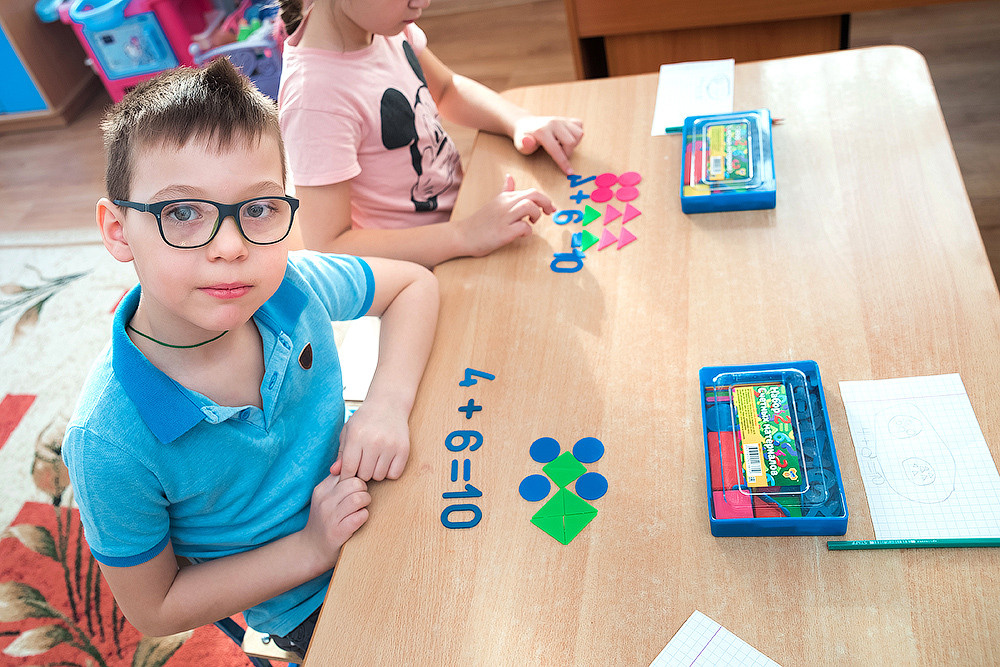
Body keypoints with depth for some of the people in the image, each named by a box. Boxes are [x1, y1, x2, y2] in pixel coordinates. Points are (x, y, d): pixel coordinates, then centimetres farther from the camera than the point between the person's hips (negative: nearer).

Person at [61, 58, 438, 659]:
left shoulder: (294, 285, -24)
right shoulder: (111, 444, -32)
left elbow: (414, 283, -5)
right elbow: (154, 610, -16)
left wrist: (388, 403, -22)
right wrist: (312, 548, -26)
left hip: (381, 515, 3)